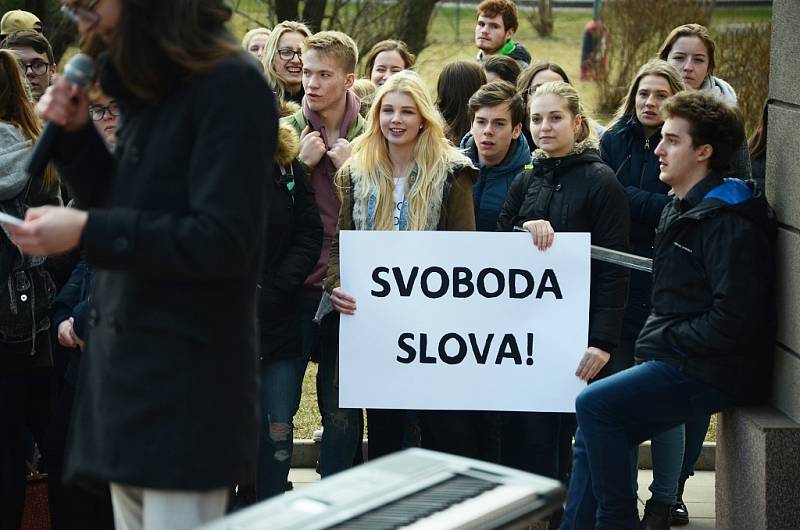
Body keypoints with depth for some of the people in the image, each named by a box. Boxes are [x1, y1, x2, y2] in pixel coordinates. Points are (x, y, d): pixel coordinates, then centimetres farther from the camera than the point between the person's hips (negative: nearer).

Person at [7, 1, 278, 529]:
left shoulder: (232, 86, -14)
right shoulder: (152, 86, 13)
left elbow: (223, 243, -20)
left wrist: (86, 231, -23)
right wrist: (76, 136, 3)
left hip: (186, 384, -9)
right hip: (129, 368, 9)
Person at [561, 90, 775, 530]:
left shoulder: (729, 223, -17)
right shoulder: (681, 210, 18)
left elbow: (733, 321, -23)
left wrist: (663, 341, -14)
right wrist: (654, 344, 9)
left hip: (712, 373, -10)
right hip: (672, 363, 10)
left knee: (595, 404, -20)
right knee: (593, 433, 3)